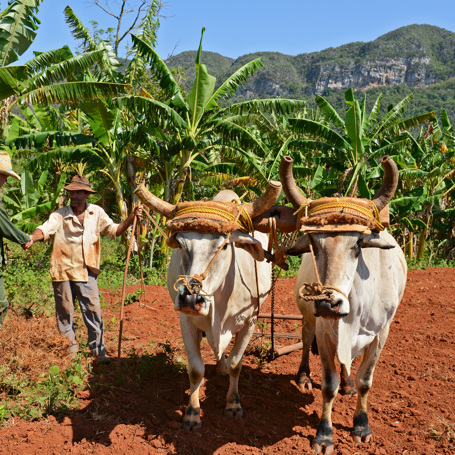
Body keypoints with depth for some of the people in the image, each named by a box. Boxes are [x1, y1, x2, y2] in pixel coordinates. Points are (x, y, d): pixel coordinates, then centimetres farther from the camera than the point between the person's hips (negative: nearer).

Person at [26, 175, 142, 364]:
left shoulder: (97, 213, 5)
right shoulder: (60, 215, -4)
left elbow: (114, 230, 11)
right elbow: (45, 229, -18)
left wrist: (130, 218, -3)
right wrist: (32, 238, -39)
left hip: (86, 272, 1)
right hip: (63, 270, -1)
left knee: (93, 311, 0)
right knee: (65, 312, 9)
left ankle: (99, 351, 11)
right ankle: (70, 351, 24)